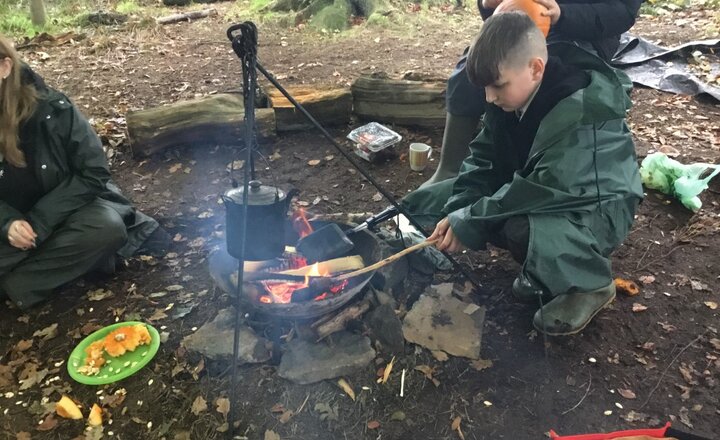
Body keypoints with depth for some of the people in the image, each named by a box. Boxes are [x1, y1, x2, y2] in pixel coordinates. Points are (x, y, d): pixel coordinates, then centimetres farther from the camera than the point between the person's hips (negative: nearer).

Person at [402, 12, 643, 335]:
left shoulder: (580, 111, -31)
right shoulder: (512, 95, -7)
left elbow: (546, 189, -36)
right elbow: (484, 159, -4)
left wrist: (469, 222, -31)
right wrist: (456, 213, -18)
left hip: (594, 208, -8)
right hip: (534, 194, 8)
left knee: (524, 230, -42)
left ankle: (591, 282, -7)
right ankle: (543, 267, 7)